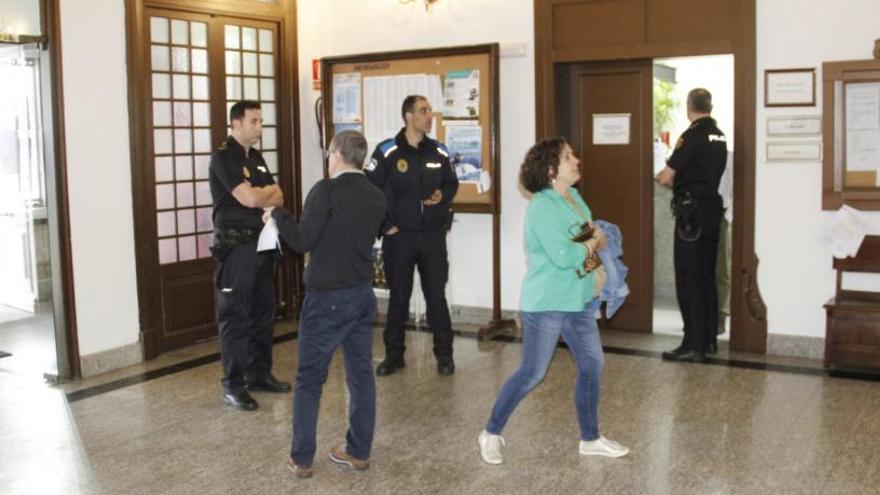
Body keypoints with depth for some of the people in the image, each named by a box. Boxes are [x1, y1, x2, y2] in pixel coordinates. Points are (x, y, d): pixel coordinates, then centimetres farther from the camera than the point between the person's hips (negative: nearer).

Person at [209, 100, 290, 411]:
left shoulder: (256, 158, 15)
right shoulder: (223, 158, -10)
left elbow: (278, 199, 9)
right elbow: (249, 198, -20)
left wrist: (260, 196, -13)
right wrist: (269, 190, 0)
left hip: (261, 243, 8)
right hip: (236, 246, -8)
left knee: (263, 312, 12)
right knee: (235, 316, -3)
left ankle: (259, 374, 23)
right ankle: (233, 385, 2)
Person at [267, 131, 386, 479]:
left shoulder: (327, 190, -14)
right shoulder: (376, 197, 6)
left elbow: (302, 241, -16)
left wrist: (277, 214, 0)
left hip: (328, 298, -6)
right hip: (363, 294, 6)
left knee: (310, 379, 5)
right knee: (361, 374, 11)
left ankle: (301, 459, 10)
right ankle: (359, 452, 19)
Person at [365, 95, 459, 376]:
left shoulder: (439, 152, 5)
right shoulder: (387, 152, -7)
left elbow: (452, 183, 18)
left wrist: (444, 195, -5)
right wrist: (385, 225, -8)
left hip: (433, 235, 2)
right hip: (398, 236, -2)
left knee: (436, 296, 5)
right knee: (398, 297, 8)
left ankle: (444, 354, 16)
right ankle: (394, 355, 21)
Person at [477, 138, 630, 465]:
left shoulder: (574, 197, 7)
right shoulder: (543, 207, -20)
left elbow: (591, 234, 20)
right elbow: (562, 257, -27)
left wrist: (596, 238, -4)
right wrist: (593, 243, -10)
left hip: (578, 301, 9)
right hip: (546, 304, -9)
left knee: (592, 364, 11)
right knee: (532, 373, -2)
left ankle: (590, 439, 25)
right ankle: (492, 433, 15)